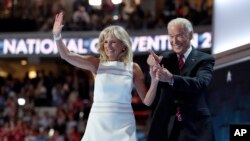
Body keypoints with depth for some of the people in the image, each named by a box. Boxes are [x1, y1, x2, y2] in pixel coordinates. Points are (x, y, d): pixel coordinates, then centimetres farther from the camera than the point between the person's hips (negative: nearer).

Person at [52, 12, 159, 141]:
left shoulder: (133, 68, 3)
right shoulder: (97, 64, 2)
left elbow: (147, 101, 4)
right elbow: (66, 55, -6)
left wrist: (154, 81, -12)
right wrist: (57, 35, -21)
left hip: (123, 127, 0)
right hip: (98, 125, 0)